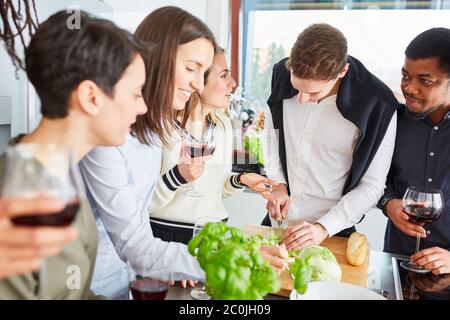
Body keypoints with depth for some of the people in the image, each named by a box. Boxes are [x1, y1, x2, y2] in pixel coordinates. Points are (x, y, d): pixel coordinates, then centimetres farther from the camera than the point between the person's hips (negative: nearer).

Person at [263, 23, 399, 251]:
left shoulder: (377, 106, -21)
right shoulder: (282, 74, -11)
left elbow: (372, 186, -13)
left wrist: (324, 228, -20)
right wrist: (278, 183, -4)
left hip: (331, 233, -3)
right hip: (277, 220, 4)